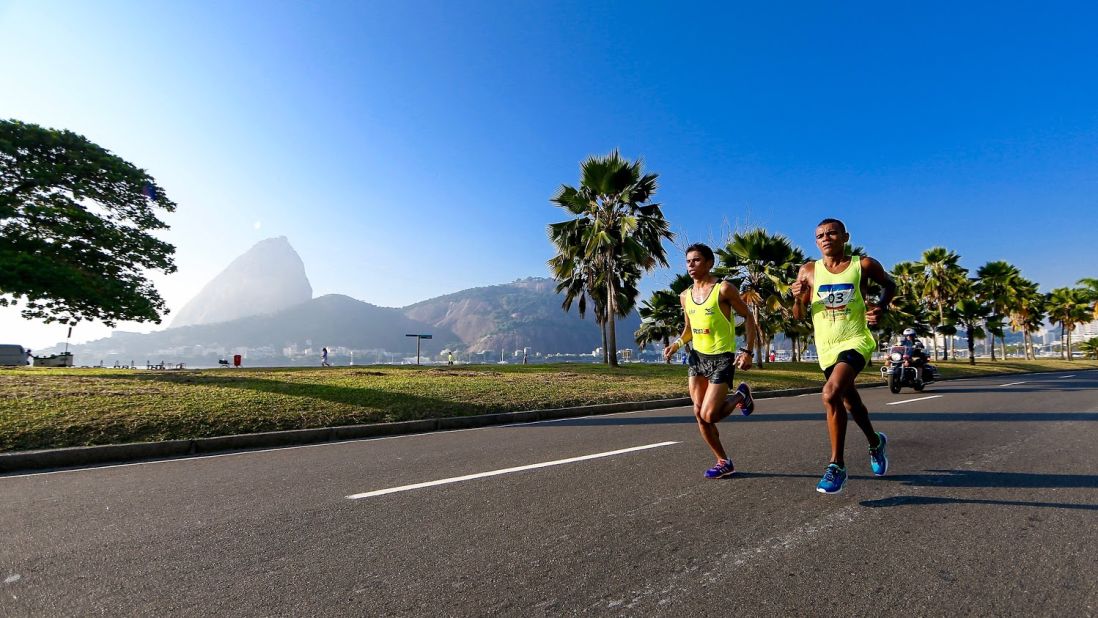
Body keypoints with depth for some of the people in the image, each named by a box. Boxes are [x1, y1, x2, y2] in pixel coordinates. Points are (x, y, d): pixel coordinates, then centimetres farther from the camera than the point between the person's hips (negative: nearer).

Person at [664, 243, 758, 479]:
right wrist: (677, 344, 0)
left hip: (722, 359, -6)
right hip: (697, 357, 6)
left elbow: (748, 317, -4)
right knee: (699, 414, 4)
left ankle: (740, 396, 19)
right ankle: (724, 462, 21)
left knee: (709, 416, -12)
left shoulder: (723, 289, -10)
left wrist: (748, 351, -13)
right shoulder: (685, 296, 7)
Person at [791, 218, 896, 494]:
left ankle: (837, 465, -14)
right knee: (849, 400, 20)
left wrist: (881, 306, -4)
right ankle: (875, 443, 50)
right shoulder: (808, 271, 1)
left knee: (831, 393, -27)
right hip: (826, 347, 4)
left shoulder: (864, 265, -4)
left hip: (855, 341, -4)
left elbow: (889, 285, 16)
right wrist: (798, 298, -18)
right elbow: (798, 316, 4)